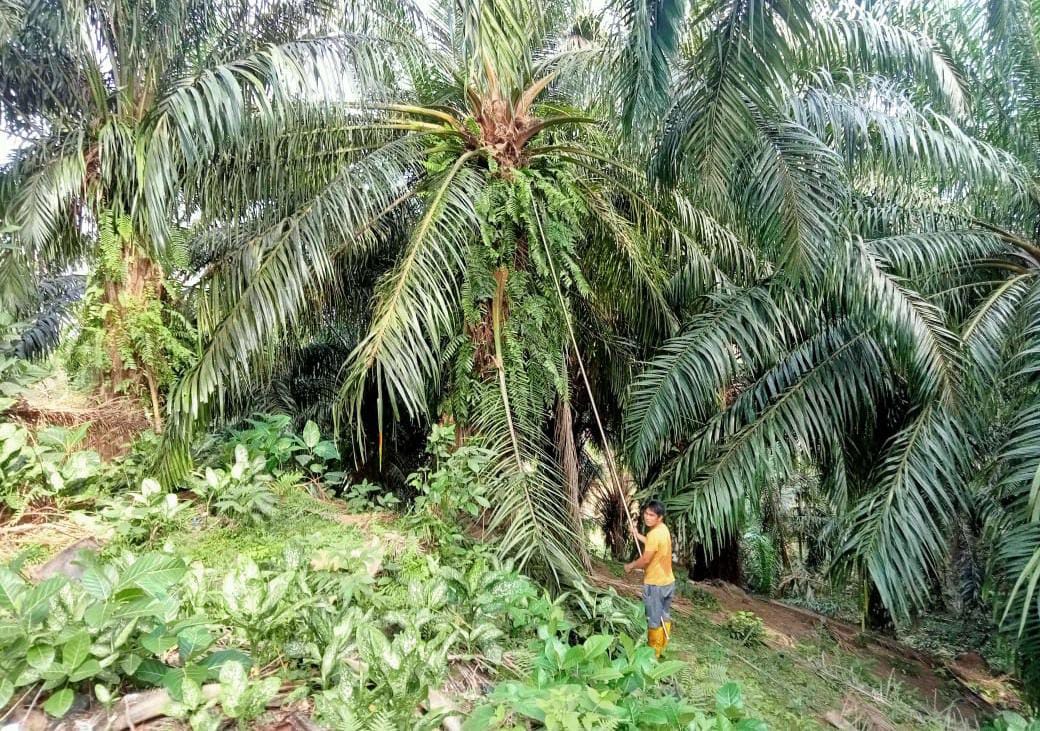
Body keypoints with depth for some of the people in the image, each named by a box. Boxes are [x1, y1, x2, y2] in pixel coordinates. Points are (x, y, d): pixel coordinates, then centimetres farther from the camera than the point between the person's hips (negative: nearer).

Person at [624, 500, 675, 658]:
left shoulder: (654, 533, -26)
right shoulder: (662, 529, 3)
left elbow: (645, 559, -23)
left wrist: (630, 566, -6)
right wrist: (637, 535, 18)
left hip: (655, 584, -9)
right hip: (668, 581, 9)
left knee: (654, 620, 6)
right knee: (665, 616, 19)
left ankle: (653, 652, 18)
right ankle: (662, 647, 32)